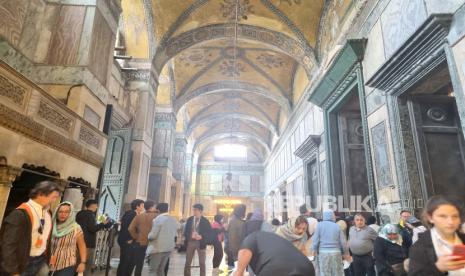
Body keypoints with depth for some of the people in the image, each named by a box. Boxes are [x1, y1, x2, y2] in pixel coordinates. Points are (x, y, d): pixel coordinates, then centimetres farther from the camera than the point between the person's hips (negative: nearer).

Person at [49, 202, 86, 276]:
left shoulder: (76, 228, -7)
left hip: (67, 266, -4)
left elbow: (82, 246, -3)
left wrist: (83, 262, -8)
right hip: (51, 266, 4)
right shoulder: (52, 227, 2)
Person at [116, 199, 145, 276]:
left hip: (130, 241, 9)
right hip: (126, 241, -9)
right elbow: (125, 227, -21)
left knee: (129, 261, 13)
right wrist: (128, 239, -17)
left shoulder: (136, 215, 12)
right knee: (124, 262, -1)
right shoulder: (130, 214, -15)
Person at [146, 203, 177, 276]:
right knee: (161, 270, 17)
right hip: (169, 248, 7)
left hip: (158, 248, -7)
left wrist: (149, 236, 5)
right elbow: (174, 234, 14)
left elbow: (152, 236, -16)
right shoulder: (174, 220, 7)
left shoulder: (157, 219, -15)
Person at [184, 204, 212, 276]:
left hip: (200, 242, -3)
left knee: (202, 263, 6)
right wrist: (186, 238, -10)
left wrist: (201, 236, -19)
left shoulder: (205, 221, -4)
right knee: (187, 263, 10)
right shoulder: (189, 219, 5)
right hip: (190, 242, 3)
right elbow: (186, 231, 8)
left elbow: (210, 232, -5)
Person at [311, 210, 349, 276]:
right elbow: (343, 242, 5)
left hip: (323, 253, -2)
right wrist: (346, 253, 18)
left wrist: (314, 250, 8)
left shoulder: (320, 225, 0)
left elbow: (315, 239, -5)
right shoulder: (337, 226, 5)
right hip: (336, 253, 2)